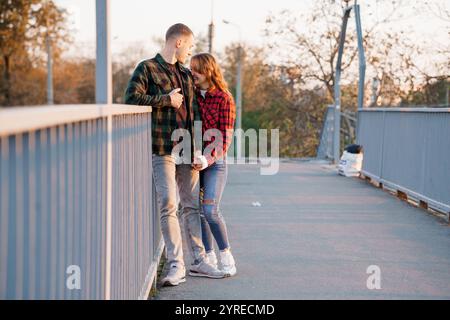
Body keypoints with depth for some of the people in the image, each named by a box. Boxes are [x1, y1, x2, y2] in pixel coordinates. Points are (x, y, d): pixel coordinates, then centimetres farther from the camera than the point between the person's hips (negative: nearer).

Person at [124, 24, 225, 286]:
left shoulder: (186, 74, 20)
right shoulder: (147, 68, 0)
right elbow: (132, 99, -13)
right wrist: (166, 99, -11)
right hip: (162, 149, -6)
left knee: (192, 205, 9)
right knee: (168, 205, -9)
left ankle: (199, 261, 16)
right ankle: (176, 265, -6)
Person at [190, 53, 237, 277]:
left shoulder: (224, 98, -4)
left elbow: (225, 135, -8)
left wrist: (210, 158, -17)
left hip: (214, 162, -5)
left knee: (210, 210, -14)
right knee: (197, 210, 3)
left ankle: (226, 258, -1)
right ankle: (208, 258, 13)